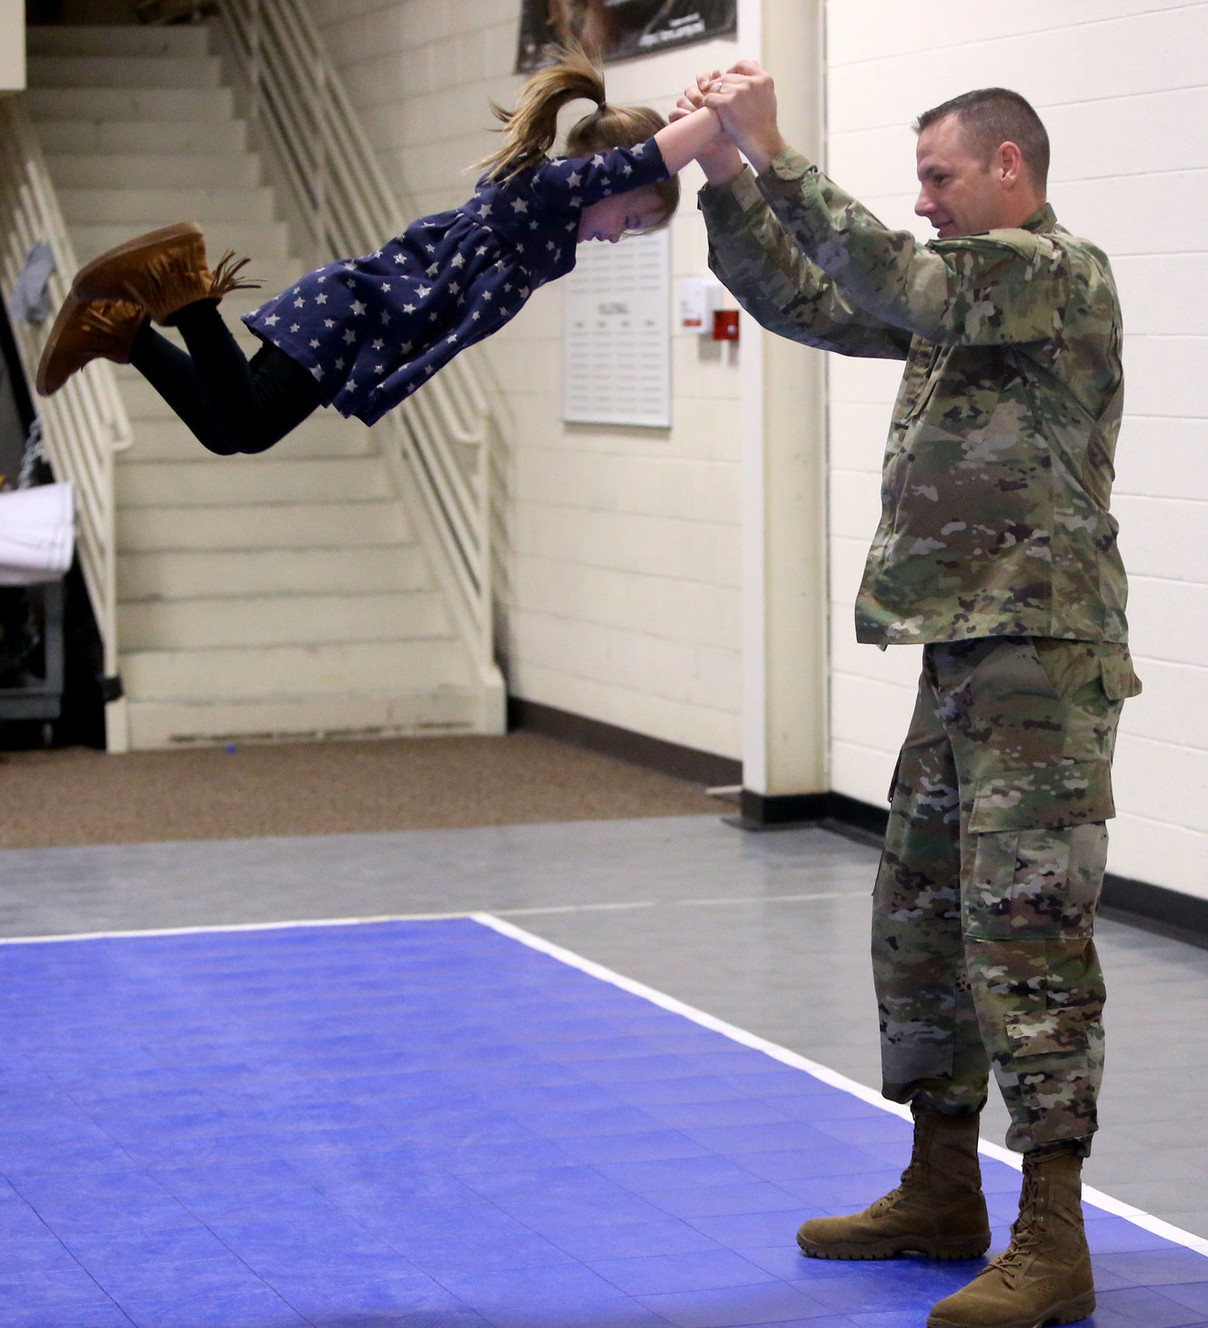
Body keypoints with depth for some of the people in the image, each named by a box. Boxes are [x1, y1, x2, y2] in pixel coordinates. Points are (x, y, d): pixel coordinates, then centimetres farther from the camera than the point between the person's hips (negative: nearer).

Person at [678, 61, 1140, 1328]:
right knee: (919, 920, 14)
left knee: (1025, 936, -11)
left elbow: (894, 285, -25)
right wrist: (725, 175, 4)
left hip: (1040, 660, -10)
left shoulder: (1058, 274, -10)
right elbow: (805, 301, 16)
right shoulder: (970, 288, 19)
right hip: (963, 655, 10)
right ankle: (942, 1194, 25)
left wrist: (772, 152, -23)